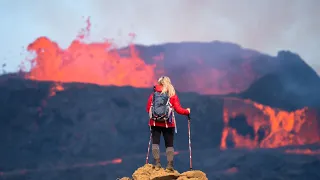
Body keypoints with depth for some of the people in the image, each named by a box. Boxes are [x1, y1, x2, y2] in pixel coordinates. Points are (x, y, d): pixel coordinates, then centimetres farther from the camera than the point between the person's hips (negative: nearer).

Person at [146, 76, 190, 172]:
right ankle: (170, 164, -4)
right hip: (168, 124, -1)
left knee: (155, 142, 7)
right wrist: (187, 111, 12)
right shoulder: (173, 95, -3)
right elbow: (178, 110, -6)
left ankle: (157, 163, -6)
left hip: (155, 123, 1)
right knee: (169, 144, 7)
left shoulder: (153, 94, 1)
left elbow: (148, 109, 6)